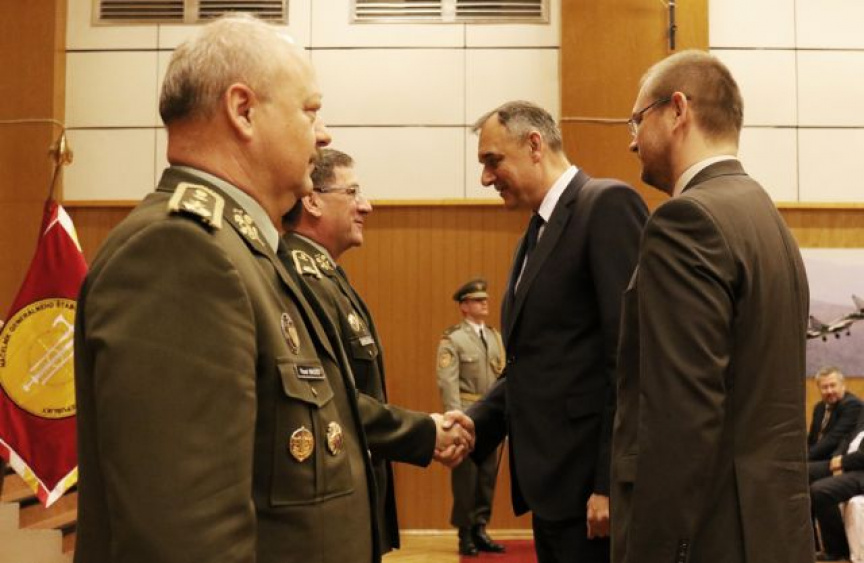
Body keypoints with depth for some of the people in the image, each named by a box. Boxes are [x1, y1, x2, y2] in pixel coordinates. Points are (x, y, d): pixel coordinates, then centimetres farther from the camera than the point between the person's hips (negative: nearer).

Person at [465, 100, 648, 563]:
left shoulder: (608, 204, -10)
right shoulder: (536, 234, 16)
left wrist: (610, 485, -20)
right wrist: (469, 427, -1)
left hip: (589, 484, -8)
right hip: (550, 487, 8)